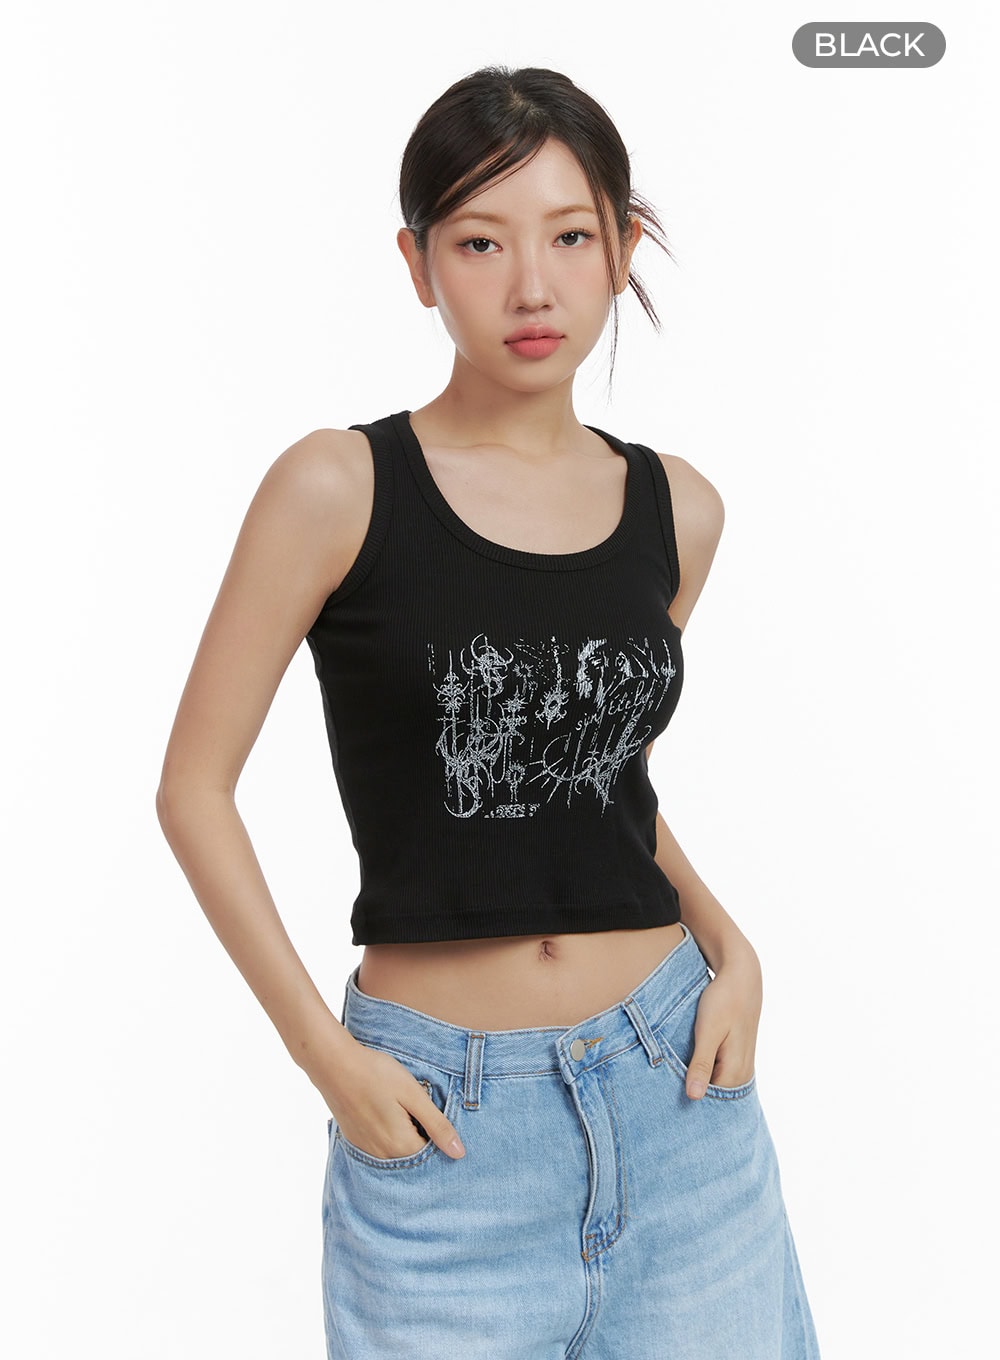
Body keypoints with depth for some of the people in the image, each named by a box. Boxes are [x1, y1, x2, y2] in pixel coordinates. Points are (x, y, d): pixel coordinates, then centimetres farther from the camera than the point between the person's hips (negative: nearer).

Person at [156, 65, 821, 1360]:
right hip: (444, 1112, -3)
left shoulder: (678, 509, 2)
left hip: (677, 1077, 4)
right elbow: (195, 786, -6)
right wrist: (325, 1054, -10)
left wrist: (728, 946, 2)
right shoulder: (339, 489, -10)